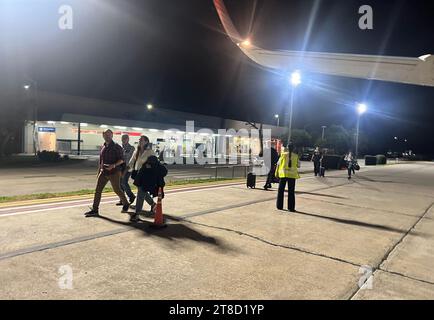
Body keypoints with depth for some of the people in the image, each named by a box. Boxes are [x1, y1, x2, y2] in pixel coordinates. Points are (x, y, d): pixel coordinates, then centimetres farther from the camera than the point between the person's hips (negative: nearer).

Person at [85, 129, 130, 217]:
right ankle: (95, 210, 3)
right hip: (103, 172, 6)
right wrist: (98, 172, 20)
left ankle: (126, 204, 25)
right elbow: (101, 161, 20)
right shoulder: (103, 147, 13)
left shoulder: (116, 147, -6)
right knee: (98, 190, -1)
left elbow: (121, 160, -10)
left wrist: (113, 165, -26)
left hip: (114, 172, -6)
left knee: (117, 190, 3)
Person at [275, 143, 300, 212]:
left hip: (283, 174, 0)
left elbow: (278, 164, -1)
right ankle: (291, 207, 4)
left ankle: (279, 206, 16)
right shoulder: (296, 156, -1)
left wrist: (277, 173, 6)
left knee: (281, 190, 11)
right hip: (292, 175, 0)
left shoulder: (283, 154, -2)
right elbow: (298, 165, 6)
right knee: (291, 191, 4)